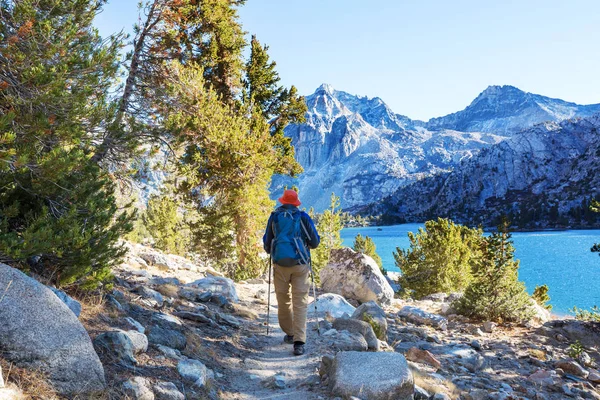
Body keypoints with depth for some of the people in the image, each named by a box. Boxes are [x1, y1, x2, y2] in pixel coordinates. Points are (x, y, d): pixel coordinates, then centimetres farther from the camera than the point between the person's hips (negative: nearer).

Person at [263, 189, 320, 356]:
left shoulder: (274, 217, 4)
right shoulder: (303, 217, 0)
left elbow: (266, 243, 10)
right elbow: (315, 242, 3)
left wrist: (271, 251, 32)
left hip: (280, 264, 1)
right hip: (300, 264, -1)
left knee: (283, 301, 16)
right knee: (300, 303, 0)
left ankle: (290, 334, 28)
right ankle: (299, 342, -8)